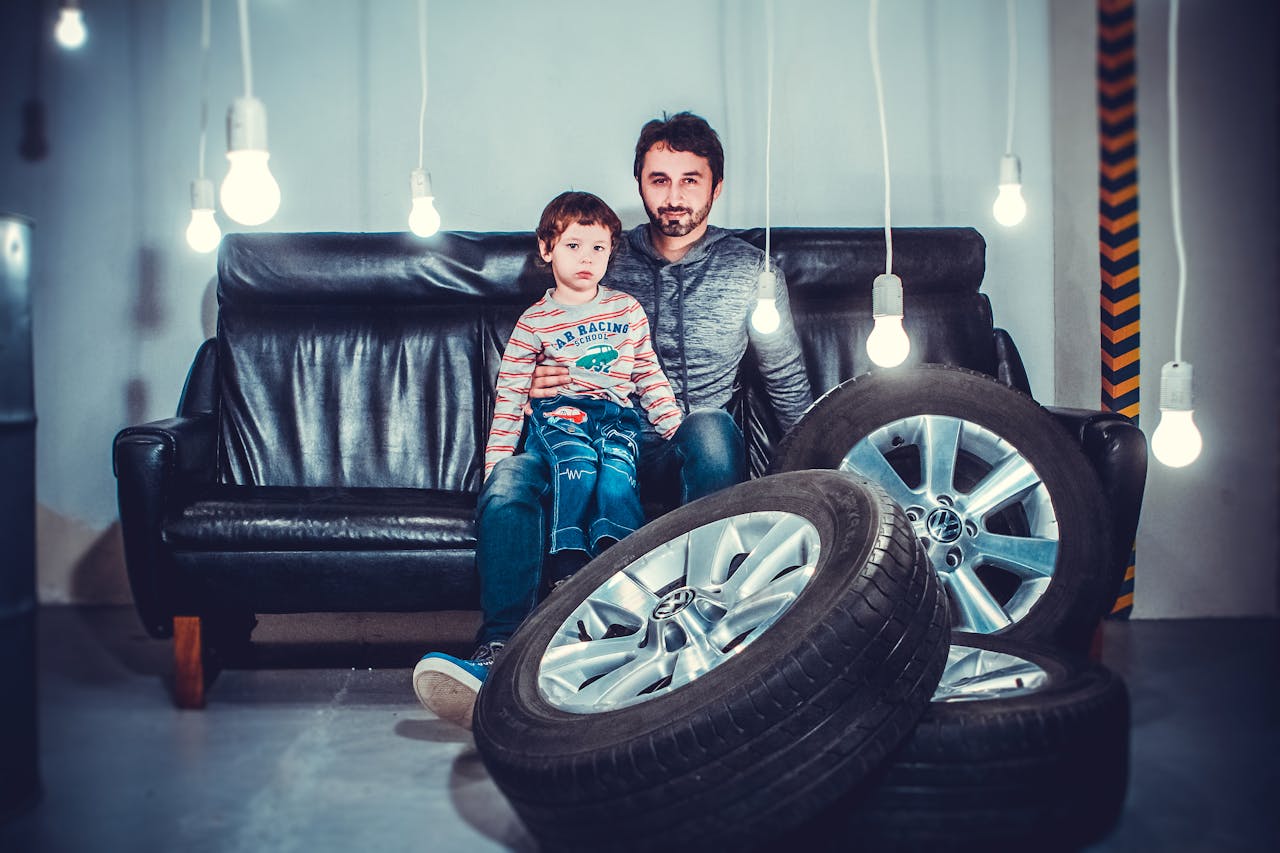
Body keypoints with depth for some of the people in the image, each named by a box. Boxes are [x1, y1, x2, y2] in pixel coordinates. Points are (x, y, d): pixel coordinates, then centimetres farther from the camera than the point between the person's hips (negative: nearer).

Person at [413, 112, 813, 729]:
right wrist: (536, 383, -3)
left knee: (711, 429, -38)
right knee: (508, 480, -28)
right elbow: (561, 360, 22)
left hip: (688, 449, -1)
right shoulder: (606, 262, 15)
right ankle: (500, 655, -41)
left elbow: (787, 381, 17)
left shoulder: (749, 270, 12)